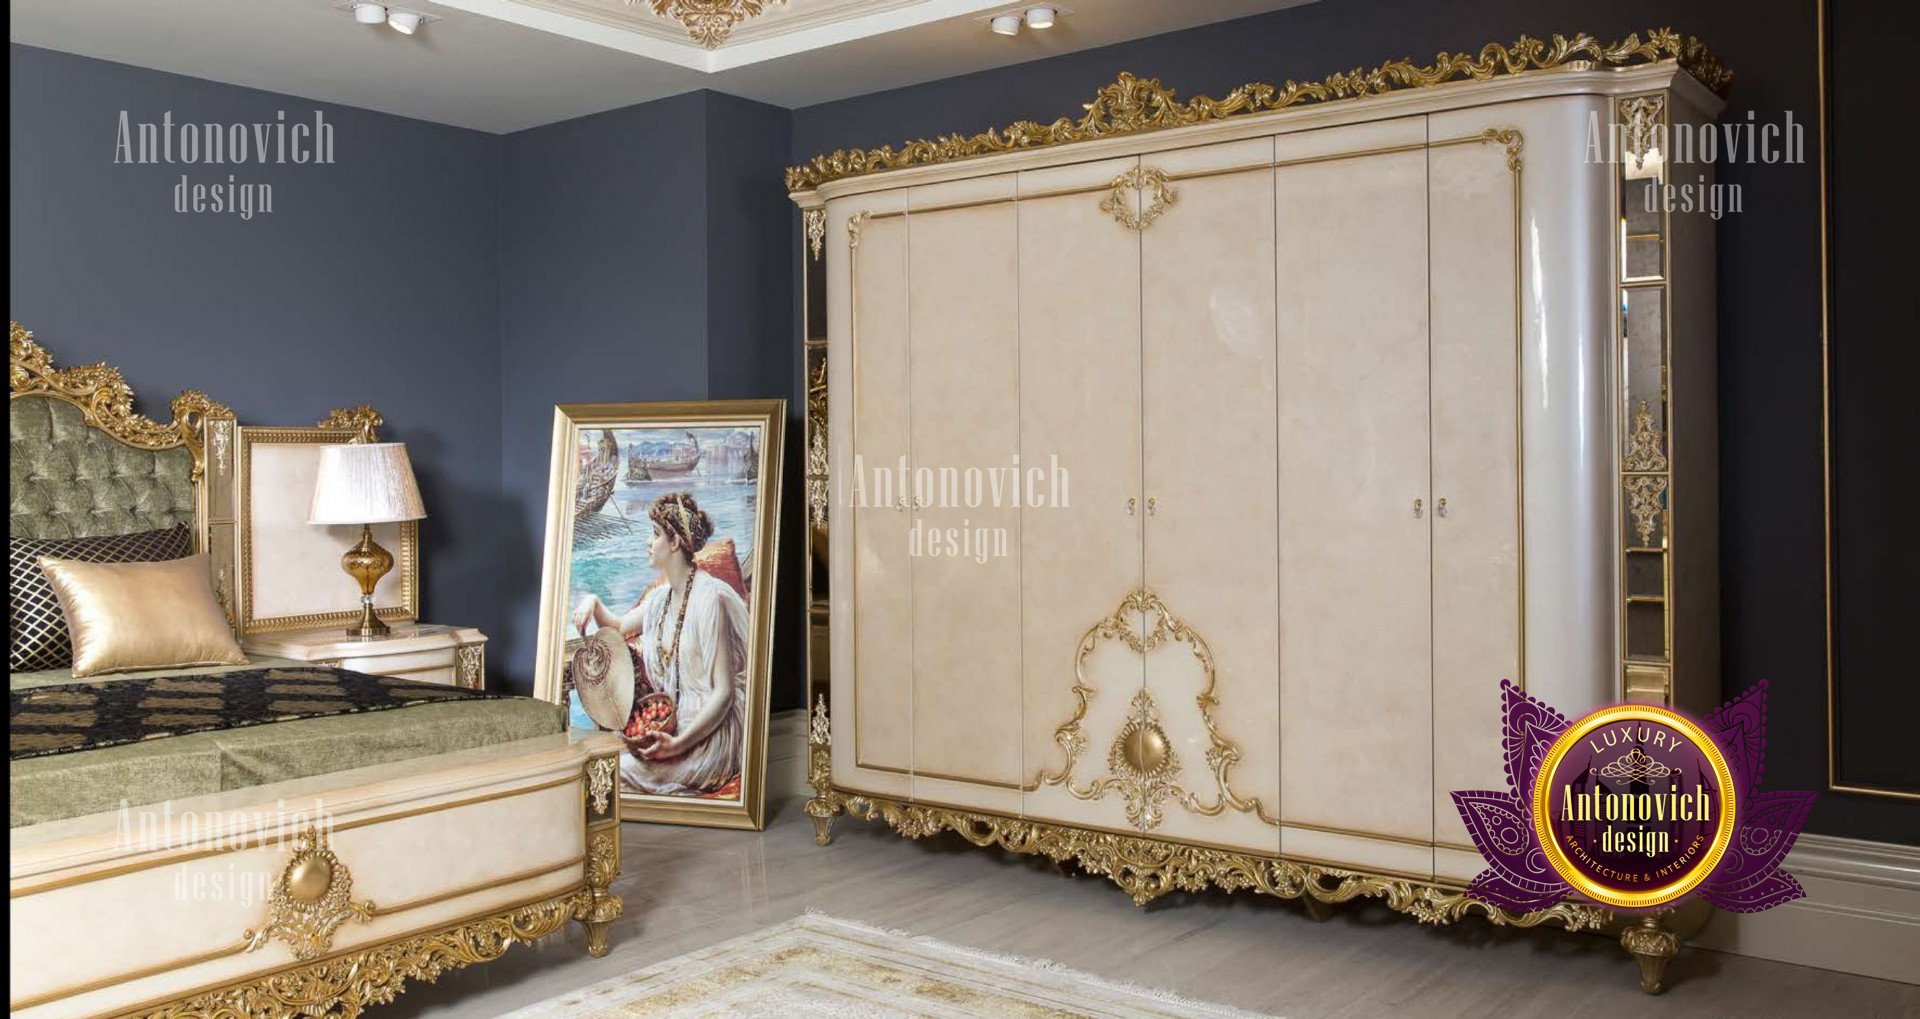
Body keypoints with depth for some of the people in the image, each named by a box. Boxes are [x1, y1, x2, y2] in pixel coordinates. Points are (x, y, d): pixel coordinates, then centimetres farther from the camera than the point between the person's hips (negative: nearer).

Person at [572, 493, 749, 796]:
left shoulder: (710, 598, -17)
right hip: (674, 724, 8)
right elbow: (618, 628, 31)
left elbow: (723, 692, -20)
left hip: (711, 734, -8)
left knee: (624, 768, -21)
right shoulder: (661, 597, 10)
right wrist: (594, 603, 10)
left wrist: (678, 744, -27)